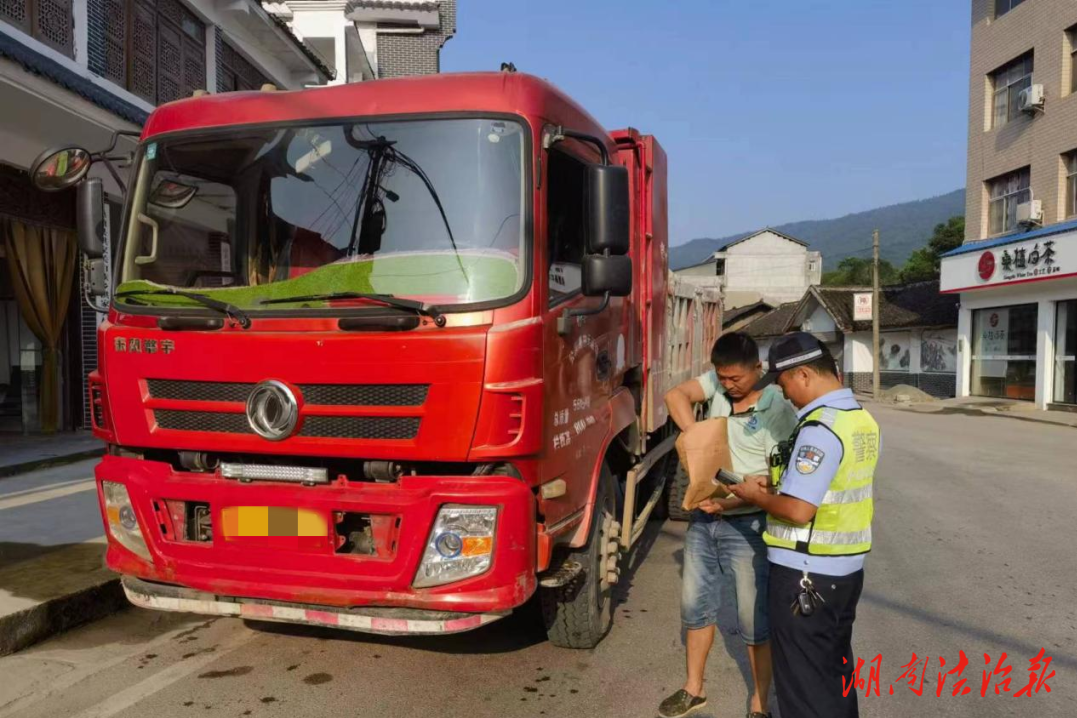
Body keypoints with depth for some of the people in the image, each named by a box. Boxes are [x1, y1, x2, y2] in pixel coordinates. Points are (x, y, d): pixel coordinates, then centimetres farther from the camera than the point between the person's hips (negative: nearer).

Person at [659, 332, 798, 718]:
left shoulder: (778, 410, -17)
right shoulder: (717, 382, -2)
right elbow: (676, 395, -10)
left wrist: (730, 501, -26)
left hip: (747, 524, -6)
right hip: (702, 518, 6)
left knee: (755, 619, 5)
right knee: (696, 604, 16)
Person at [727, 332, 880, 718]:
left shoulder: (821, 427, -23)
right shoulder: (862, 419, 7)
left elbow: (798, 510, -25)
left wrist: (756, 496, -8)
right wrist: (777, 484, 9)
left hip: (806, 573, -9)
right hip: (847, 567, 9)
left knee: (804, 681, 5)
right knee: (835, 669, 23)